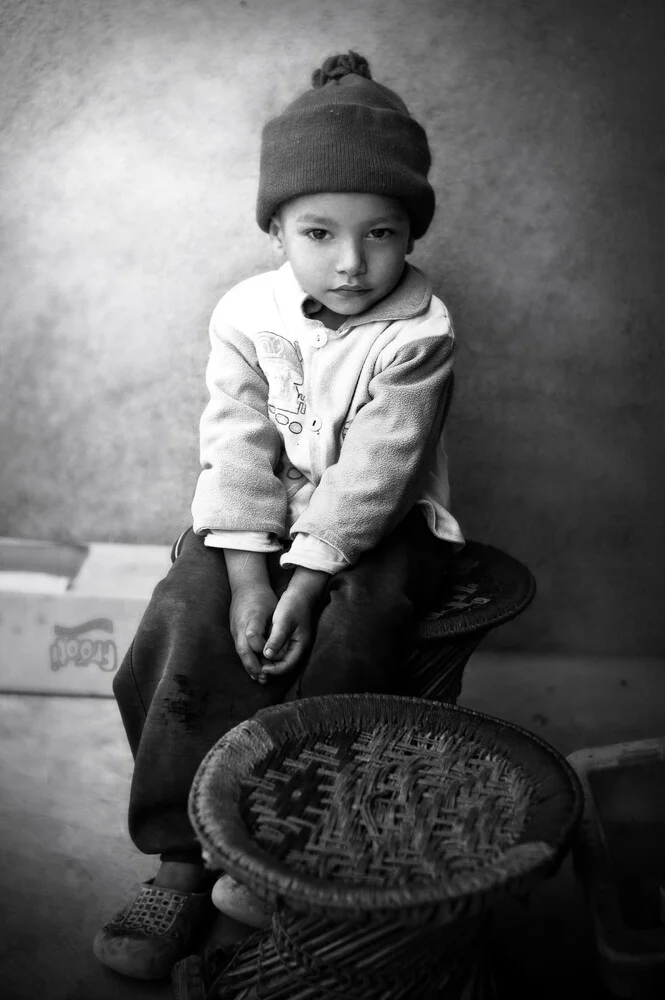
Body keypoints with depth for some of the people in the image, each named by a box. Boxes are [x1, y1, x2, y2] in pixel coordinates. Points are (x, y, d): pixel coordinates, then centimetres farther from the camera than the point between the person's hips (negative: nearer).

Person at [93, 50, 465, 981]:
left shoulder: (420, 331, -13)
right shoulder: (245, 314, -4)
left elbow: (372, 471, -18)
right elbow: (236, 450, -8)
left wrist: (306, 583, -23)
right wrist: (246, 579, -18)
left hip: (378, 528, -2)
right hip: (262, 520, 3)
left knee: (346, 644, -27)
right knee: (188, 622, -19)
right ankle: (186, 859, -7)